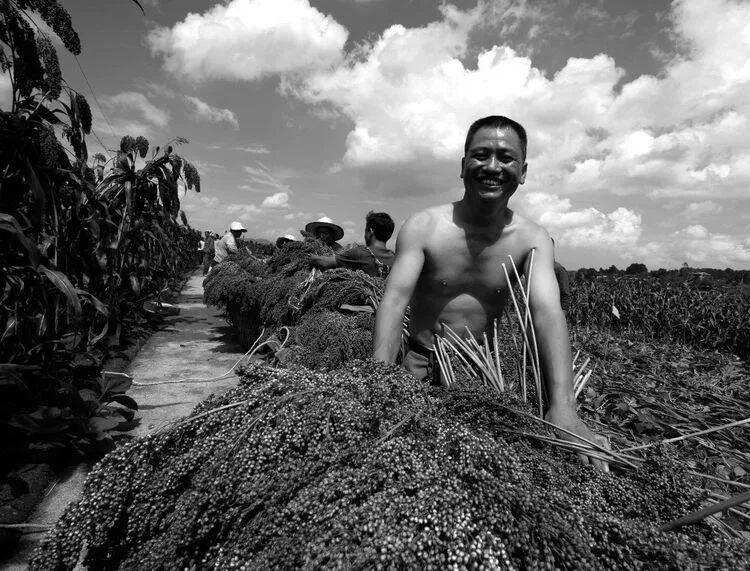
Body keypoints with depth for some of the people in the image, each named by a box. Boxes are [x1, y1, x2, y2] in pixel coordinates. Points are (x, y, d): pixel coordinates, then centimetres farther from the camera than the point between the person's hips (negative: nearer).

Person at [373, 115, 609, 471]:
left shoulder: (532, 240, -8)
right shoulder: (422, 228, -12)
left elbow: (547, 313, -22)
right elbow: (395, 299, -23)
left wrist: (563, 408, -37)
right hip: (420, 362, -1)